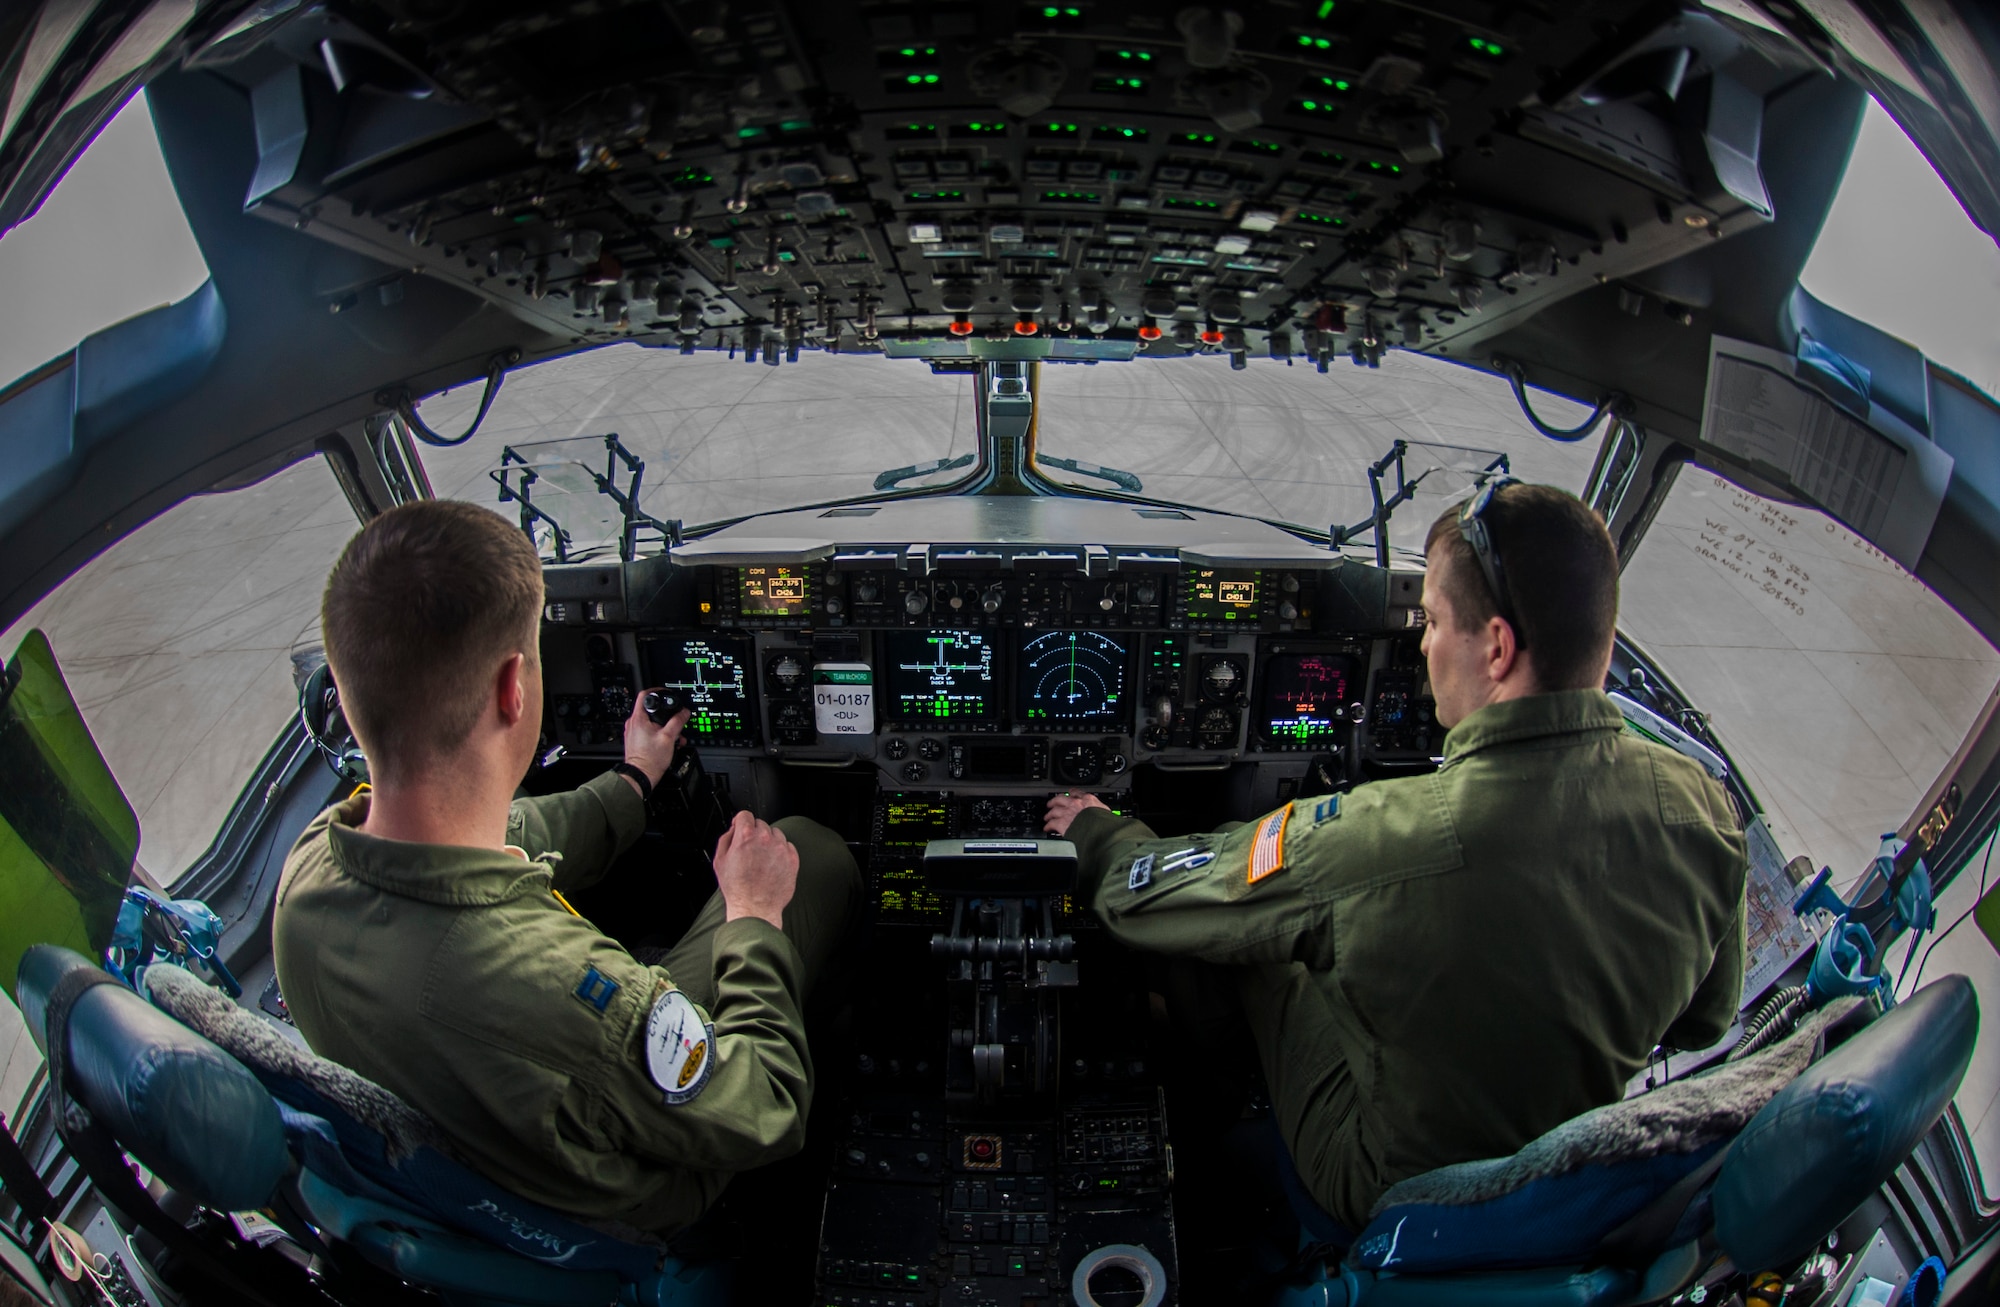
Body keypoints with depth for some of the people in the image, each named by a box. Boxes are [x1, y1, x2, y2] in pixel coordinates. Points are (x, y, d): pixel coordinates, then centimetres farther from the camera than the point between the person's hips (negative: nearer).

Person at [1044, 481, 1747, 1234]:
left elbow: (1144, 899, -20)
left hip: (1386, 1194, -5)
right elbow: (1701, 1023, 0)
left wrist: (1095, 830, 4)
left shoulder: (1386, 840, -37)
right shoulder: (1703, 810, -20)